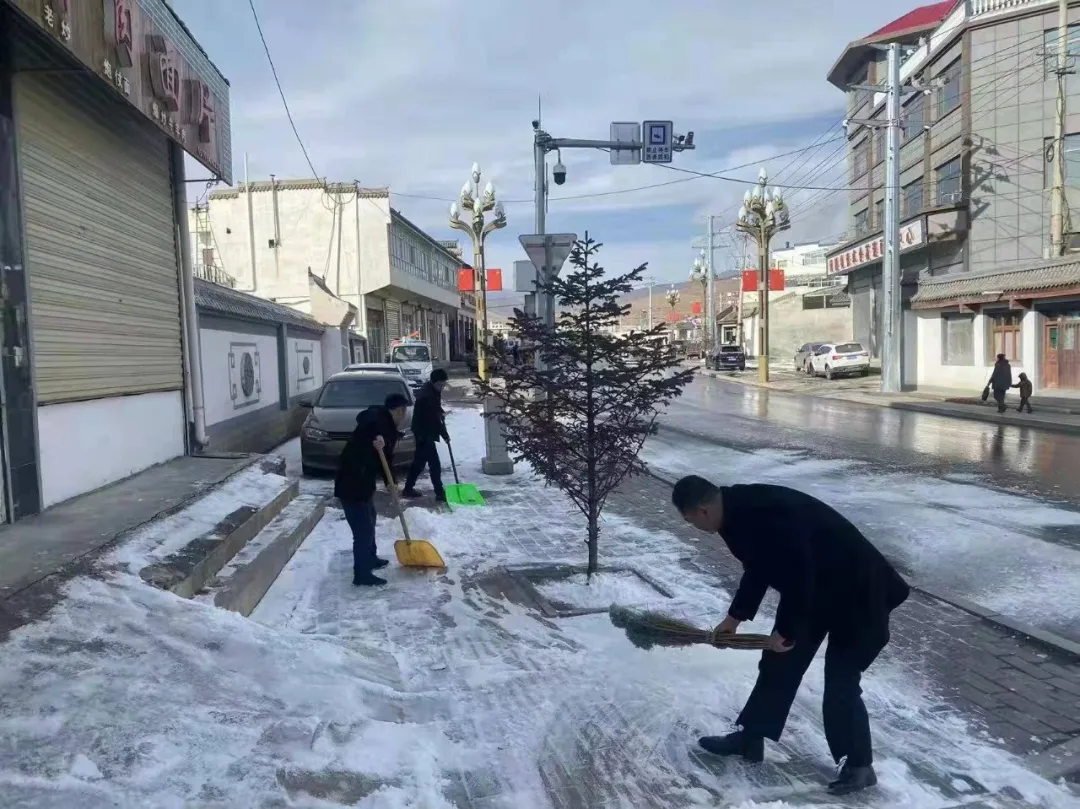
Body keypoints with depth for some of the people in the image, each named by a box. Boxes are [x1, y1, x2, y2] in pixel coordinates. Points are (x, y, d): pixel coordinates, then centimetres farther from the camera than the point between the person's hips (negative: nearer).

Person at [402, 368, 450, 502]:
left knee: (419, 461, 16)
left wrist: (440, 413, 6)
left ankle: (408, 489, 24)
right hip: (425, 433, -10)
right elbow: (434, 419, -22)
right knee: (434, 464, -7)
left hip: (423, 432, 10)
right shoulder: (427, 395, -24)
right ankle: (440, 493, -4)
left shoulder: (431, 390, 7)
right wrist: (445, 434, -15)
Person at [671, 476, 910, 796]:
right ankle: (749, 738, 24)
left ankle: (859, 765, 15)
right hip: (810, 589, 10)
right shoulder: (741, 510, -3)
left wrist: (786, 631, -18)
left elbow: (797, 577, -31)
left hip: (856, 593, -9)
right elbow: (758, 568, 11)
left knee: (840, 682, -4)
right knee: (778, 664, 13)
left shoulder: (765, 516, -35)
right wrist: (735, 616, 14)